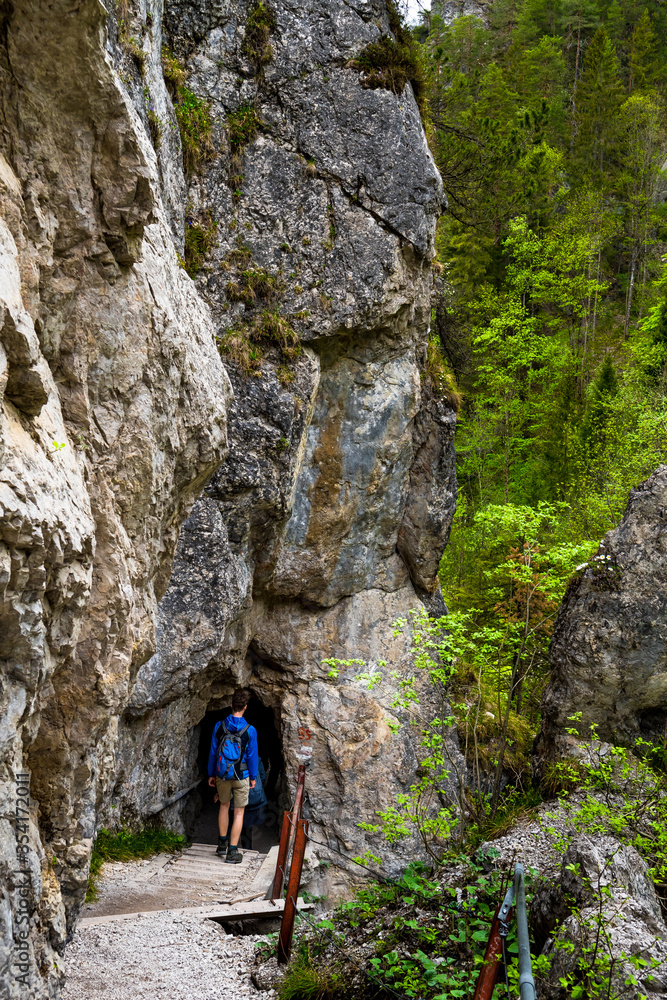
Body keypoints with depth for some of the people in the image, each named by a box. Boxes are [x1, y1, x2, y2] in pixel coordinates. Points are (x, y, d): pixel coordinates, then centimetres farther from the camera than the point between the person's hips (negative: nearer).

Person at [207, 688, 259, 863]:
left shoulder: (219, 726, -7)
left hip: (222, 775, 3)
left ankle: (222, 844, 29)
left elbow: (213, 752, 0)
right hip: (241, 776, -3)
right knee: (239, 812, 5)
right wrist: (253, 777, 8)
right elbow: (252, 755, -5)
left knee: (224, 806, 23)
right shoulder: (250, 730, -13)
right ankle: (232, 852, 4)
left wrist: (211, 774, 11)